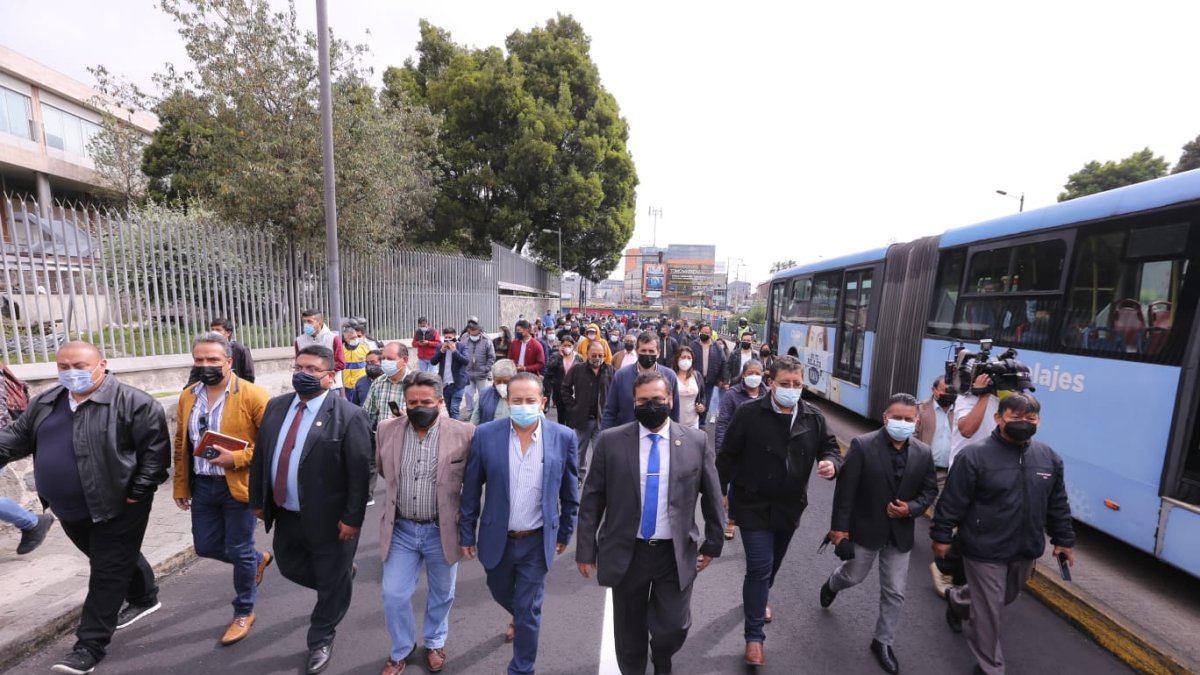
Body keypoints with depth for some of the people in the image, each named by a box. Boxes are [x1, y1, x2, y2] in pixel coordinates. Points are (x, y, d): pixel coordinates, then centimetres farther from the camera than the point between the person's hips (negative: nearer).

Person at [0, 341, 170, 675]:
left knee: (108, 572, 2)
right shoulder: (45, 403, 6)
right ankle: (145, 598, 45)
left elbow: (155, 447, -18)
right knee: (113, 559, 24)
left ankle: (90, 645, 13)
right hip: (71, 510, 8)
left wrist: (140, 490, -19)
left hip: (117, 506, -8)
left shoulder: (133, 403, -19)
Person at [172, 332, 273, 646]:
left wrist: (237, 458, -24)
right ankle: (258, 559, 45)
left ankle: (244, 613, 28)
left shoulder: (253, 395, -16)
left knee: (238, 550, 6)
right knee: (205, 546, 16)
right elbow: (181, 446, 13)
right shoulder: (188, 396, 5)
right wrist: (181, 486, 12)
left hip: (237, 486, -6)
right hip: (202, 486, 6)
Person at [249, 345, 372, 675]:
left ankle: (321, 641, 38)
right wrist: (258, 500, 9)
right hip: (286, 515, 6)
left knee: (331, 582, 12)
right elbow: (260, 455, 9)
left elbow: (360, 472, -19)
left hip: (328, 518, -6)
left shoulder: (348, 416, -20)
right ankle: (341, 577, 49)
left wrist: (352, 518, -19)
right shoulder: (276, 406, 2)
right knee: (290, 568, 23)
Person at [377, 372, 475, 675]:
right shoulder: (387, 430, -7)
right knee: (393, 595, 12)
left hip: (442, 530, -1)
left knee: (441, 593, 19)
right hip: (400, 530, 2)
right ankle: (401, 649, 41)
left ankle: (434, 642, 48)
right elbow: (385, 472, 12)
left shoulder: (463, 433, -16)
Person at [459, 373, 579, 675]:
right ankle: (521, 618, 61)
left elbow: (570, 492, -2)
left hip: (537, 541, -2)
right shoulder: (485, 434, -14)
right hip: (497, 538, 3)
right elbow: (471, 490, -3)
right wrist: (466, 534, 1)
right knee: (500, 593, 27)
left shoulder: (563, 437, -14)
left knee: (528, 610, 10)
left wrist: (565, 532, 6)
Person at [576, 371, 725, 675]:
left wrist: (713, 543, 10)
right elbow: (591, 498, -4)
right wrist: (585, 550, -3)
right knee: (629, 633, 16)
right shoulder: (610, 441, -9)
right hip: (626, 553, 0)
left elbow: (711, 496, 4)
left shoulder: (696, 441, -6)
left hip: (677, 554, 0)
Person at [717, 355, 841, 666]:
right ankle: (754, 635, 15)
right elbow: (728, 456, -10)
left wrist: (831, 463, -17)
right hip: (754, 504, -5)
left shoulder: (814, 418, -5)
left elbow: (830, 447, 7)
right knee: (760, 566, -4)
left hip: (790, 506, 5)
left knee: (773, 563, 24)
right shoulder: (749, 414, -17)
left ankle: (757, 600, 53)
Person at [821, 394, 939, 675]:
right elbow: (845, 489, -17)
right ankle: (832, 584, 51)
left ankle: (883, 642, 33)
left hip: (900, 532, 3)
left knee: (895, 592, 12)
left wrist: (911, 509, -14)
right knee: (854, 576, 16)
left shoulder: (924, 453, -6)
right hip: (865, 528, -3)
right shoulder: (862, 445, -19)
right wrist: (839, 526, -16)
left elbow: (930, 489, 5)